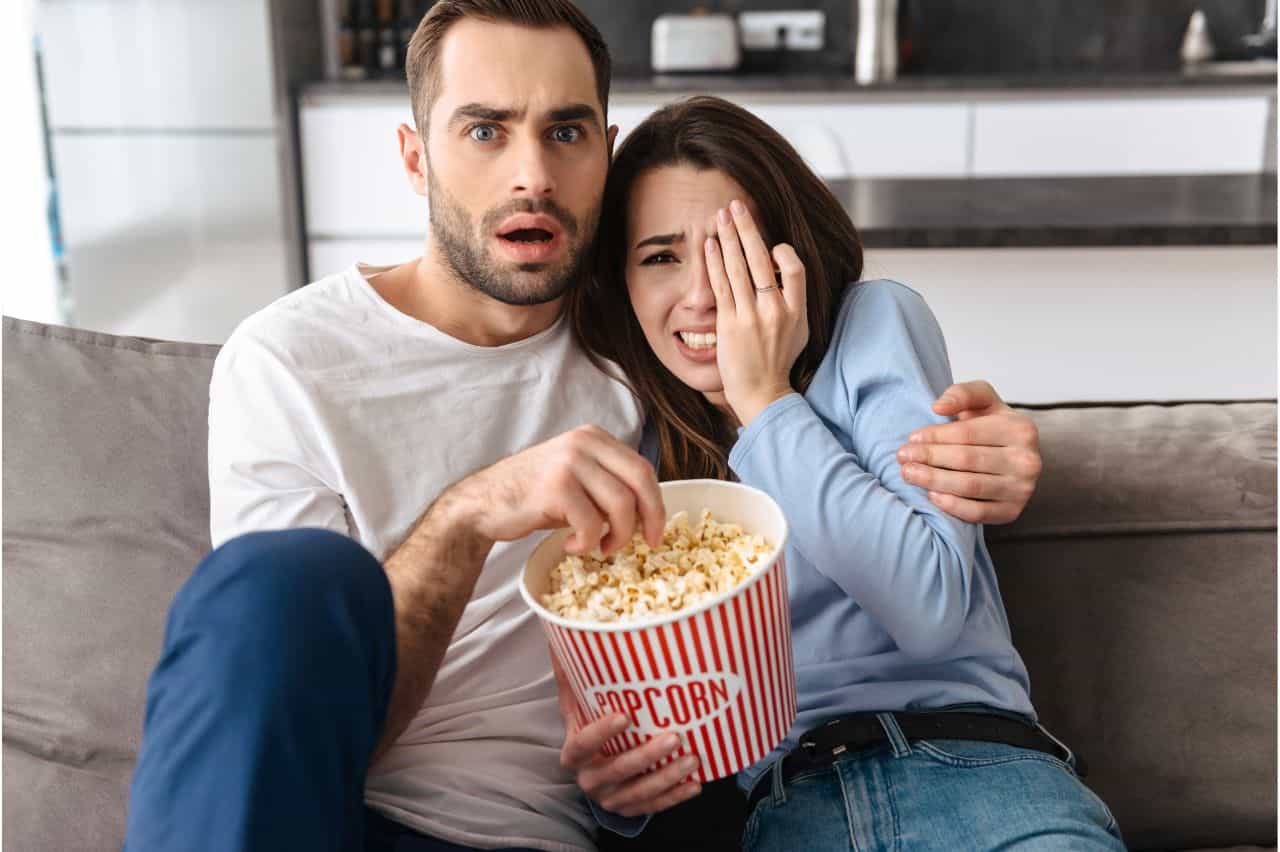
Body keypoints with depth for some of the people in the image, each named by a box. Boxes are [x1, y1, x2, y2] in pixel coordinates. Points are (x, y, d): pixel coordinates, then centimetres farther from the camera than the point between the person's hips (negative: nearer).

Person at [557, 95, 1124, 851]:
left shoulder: (876, 323, 4)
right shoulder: (633, 444, 12)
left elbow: (931, 607, -8)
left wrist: (765, 400, -5)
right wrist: (609, 768, -8)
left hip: (974, 769, -2)